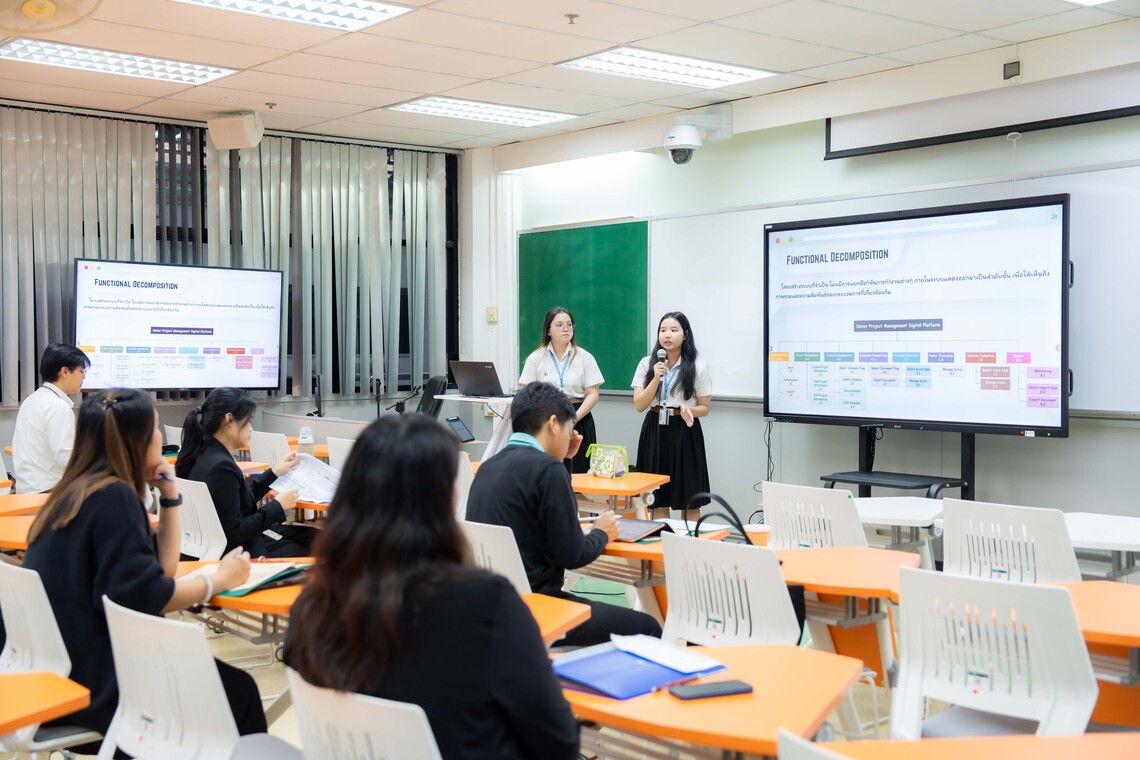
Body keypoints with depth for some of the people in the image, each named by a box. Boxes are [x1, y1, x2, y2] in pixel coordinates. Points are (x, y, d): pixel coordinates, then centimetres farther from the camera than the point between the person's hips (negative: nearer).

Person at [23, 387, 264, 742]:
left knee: (221, 675, 21)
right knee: (237, 689, 2)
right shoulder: (114, 497, -19)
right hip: (92, 686, -10)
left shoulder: (80, 491, 10)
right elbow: (145, 596, -24)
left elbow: (161, 567, 12)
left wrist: (169, 495, 5)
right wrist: (219, 580, -11)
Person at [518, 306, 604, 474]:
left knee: (577, 472, -6)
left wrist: (575, 417, -13)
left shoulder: (585, 358, 7)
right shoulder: (536, 359, 7)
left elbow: (592, 394, 2)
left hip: (578, 421, 0)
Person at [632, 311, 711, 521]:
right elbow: (639, 405, -4)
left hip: (684, 432, -2)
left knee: (690, 499, 1)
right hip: (655, 431, 2)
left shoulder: (698, 367, -3)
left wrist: (688, 410, -20)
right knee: (658, 498, 6)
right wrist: (656, 378, -16)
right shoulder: (647, 363, 2)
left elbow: (705, 408, 2)